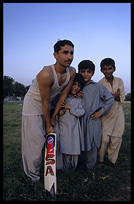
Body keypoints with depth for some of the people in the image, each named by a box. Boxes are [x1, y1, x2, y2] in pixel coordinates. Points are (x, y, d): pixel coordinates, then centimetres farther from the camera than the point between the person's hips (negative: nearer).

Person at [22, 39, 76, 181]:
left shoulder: (72, 72, -12)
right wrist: (48, 124, -12)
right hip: (33, 104, -6)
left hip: (47, 105, 6)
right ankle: (33, 173, 19)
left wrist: (54, 117, -2)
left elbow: (64, 94, -5)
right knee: (35, 141, -2)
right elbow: (45, 103, -23)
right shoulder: (46, 74, -32)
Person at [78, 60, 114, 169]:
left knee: (92, 145, 7)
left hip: (93, 120, -2)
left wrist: (100, 112, -5)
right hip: (79, 120, 3)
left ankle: (90, 167, 27)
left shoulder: (98, 87, -5)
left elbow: (110, 99, -1)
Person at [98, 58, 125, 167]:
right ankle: (100, 159, 20)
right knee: (104, 138, -4)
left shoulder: (119, 81, 5)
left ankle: (112, 160, 25)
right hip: (106, 114, -3)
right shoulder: (100, 84, -5)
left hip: (118, 113, 3)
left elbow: (122, 97, 4)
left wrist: (115, 97, -13)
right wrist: (114, 96, -17)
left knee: (117, 138, 5)